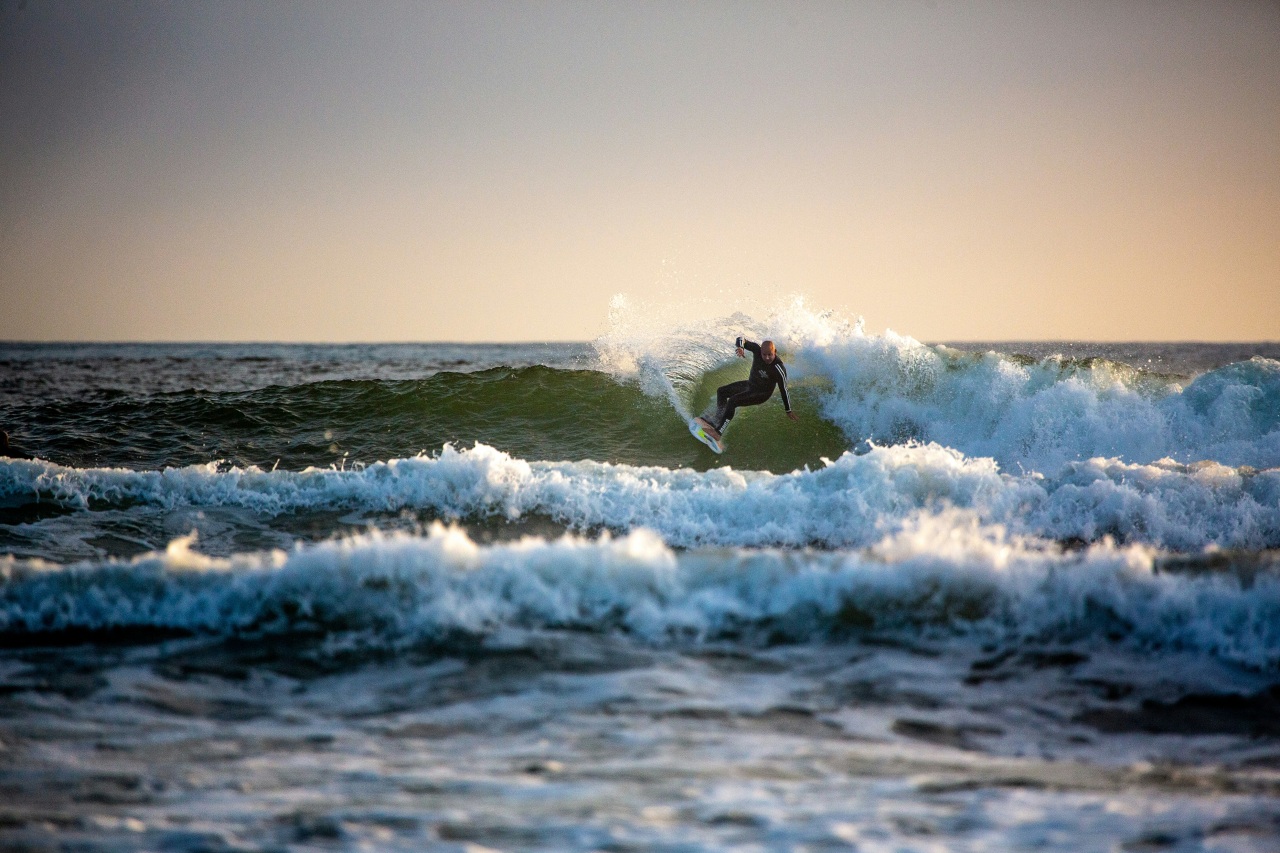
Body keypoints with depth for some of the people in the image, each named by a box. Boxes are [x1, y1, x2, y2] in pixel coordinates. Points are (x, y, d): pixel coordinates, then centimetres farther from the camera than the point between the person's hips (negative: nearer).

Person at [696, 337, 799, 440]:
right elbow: (741, 338, -11)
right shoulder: (757, 349, -20)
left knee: (733, 401, -25)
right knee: (721, 391, 8)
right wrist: (740, 347, -37)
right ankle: (718, 419, 10)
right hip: (750, 384, 8)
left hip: (762, 394, -8)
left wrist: (788, 411, -13)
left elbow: (784, 390, -23)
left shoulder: (779, 368, -32)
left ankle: (718, 431, -25)